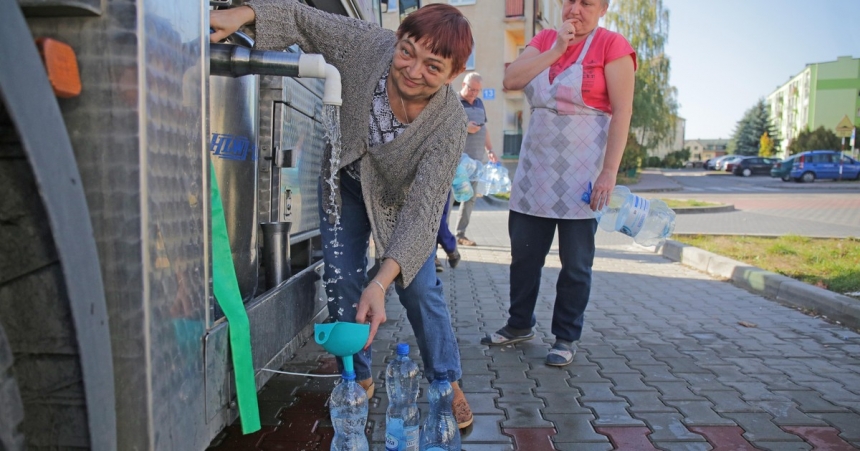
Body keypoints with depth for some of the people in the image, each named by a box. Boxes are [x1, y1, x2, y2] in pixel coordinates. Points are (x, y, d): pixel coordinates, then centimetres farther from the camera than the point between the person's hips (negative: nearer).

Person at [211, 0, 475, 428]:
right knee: (342, 281, 3)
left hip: (402, 195, -2)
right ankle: (359, 380, 21)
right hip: (346, 180, 3)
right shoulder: (368, 43, -30)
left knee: (419, 288, -4)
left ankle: (448, 384, 18)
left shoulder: (449, 124, -36)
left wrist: (380, 283, -50)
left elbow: (422, 212, -40)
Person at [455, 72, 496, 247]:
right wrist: (464, 127, -19)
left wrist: (490, 150, 16)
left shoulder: (479, 103, 19)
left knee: (470, 197, 8)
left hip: (476, 157, 7)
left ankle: (461, 234, 15)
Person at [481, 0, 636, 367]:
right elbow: (511, 80, -4)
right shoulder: (544, 40, 11)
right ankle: (520, 325, 29)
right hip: (535, 168, 5)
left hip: (581, 172, -5)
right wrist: (556, 50, -10)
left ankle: (566, 338, 19)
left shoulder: (612, 45, -5)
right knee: (523, 252, 12)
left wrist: (609, 172, -18)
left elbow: (622, 111, -11)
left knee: (576, 262, 5)